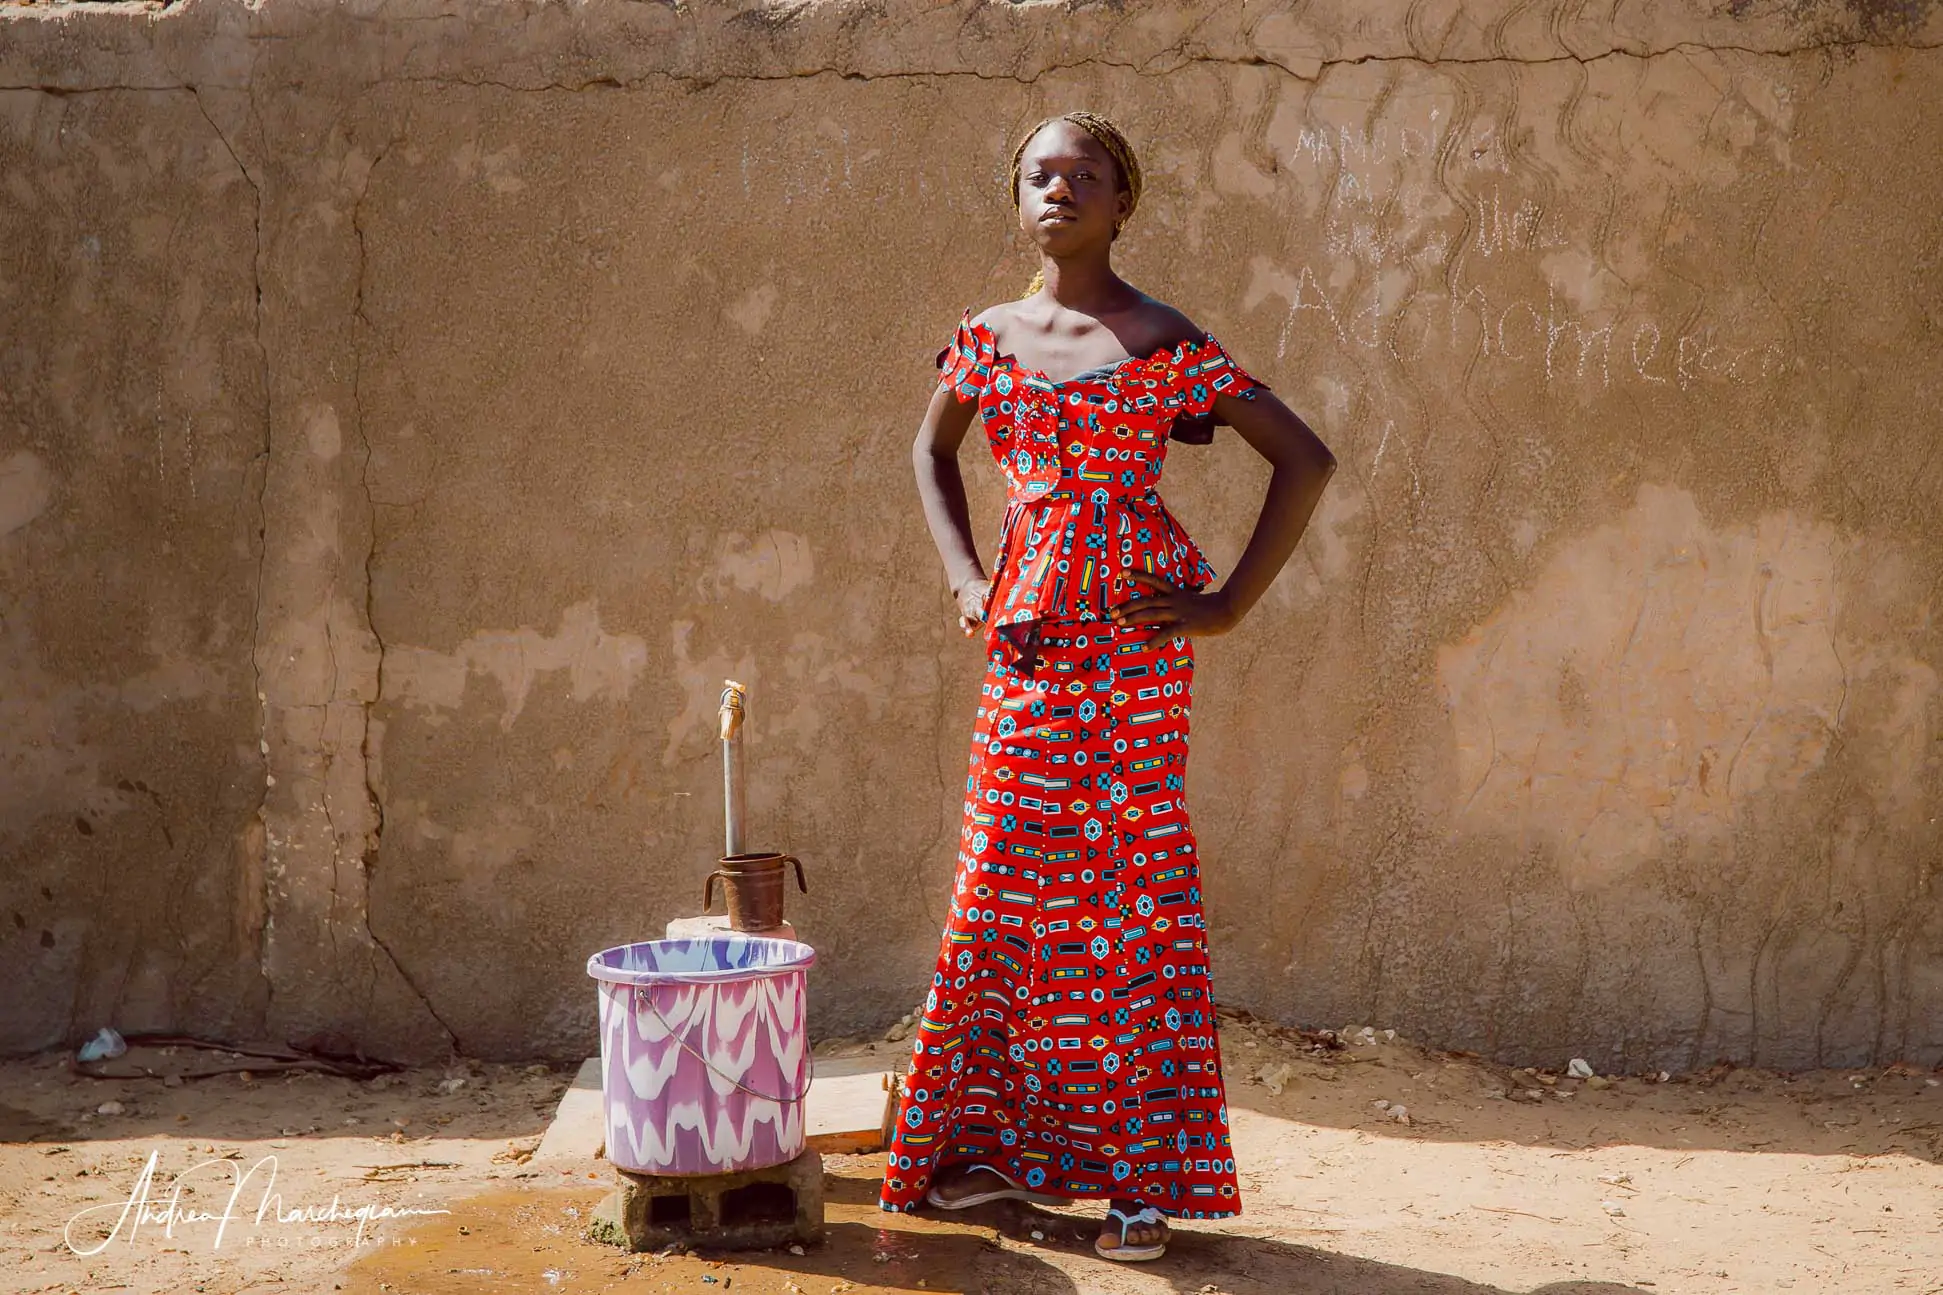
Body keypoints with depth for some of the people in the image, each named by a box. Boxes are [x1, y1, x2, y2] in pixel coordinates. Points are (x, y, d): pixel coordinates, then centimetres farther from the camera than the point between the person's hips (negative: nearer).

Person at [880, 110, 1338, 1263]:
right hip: (1027, 639, 5)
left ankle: (1145, 1178, 5)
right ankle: (1006, 1142, 21)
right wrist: (966, 582, 14)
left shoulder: (1164, 345, -4)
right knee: (1006, 890, 7)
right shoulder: (990, 337, 10)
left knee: (1135, 887, -3)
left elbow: (1306, 458, -4)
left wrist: (1232, 603, -7)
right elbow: (933, 452, 28)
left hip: (1133, 637, -5)